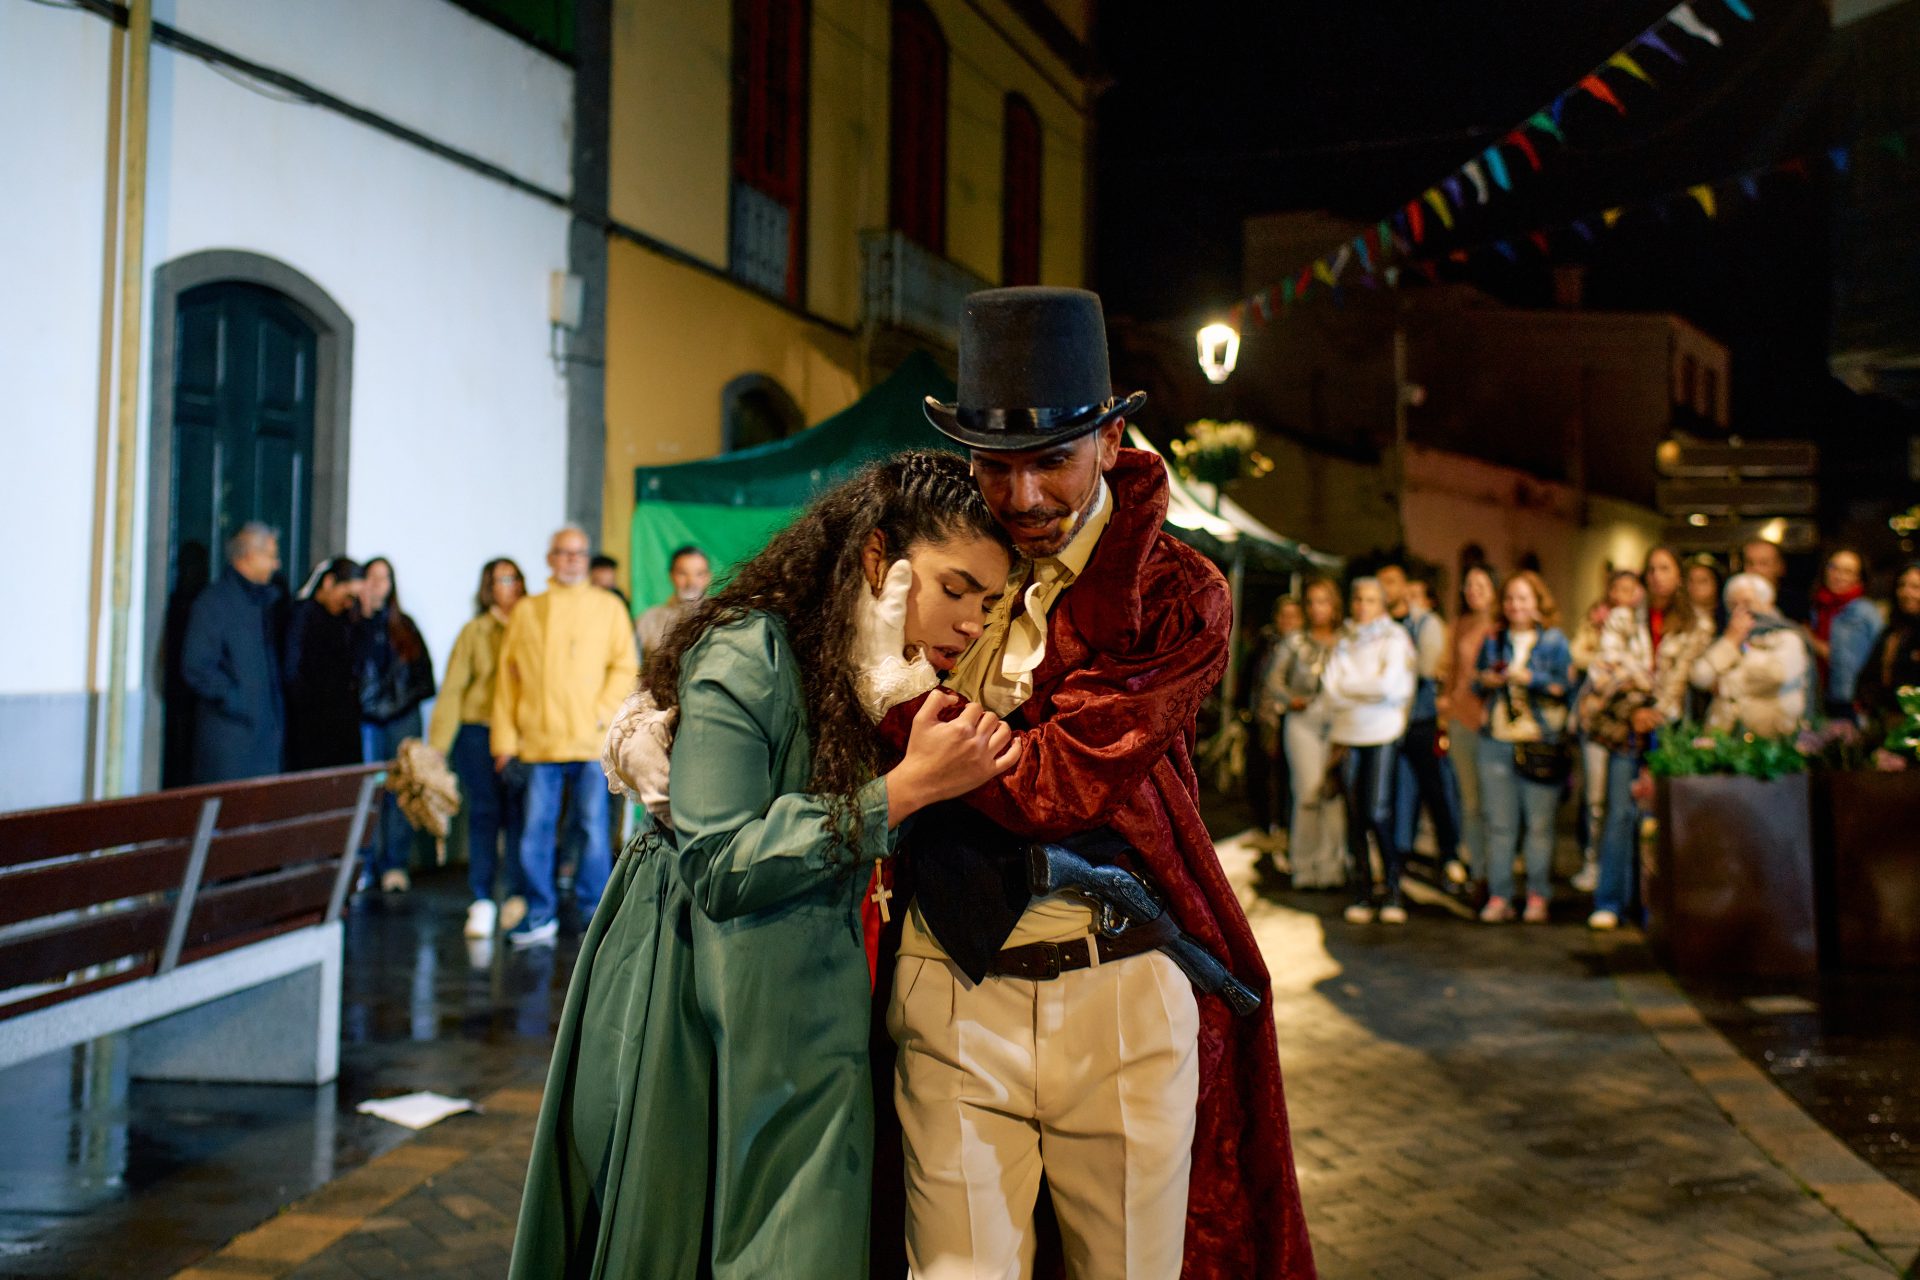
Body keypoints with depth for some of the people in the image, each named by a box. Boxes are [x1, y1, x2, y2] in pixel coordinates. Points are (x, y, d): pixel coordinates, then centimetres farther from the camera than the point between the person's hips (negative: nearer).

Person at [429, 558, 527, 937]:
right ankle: (482, 902, 7)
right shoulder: (474, 632, 7)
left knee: (519, 815, -3)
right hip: (478, 732, 0)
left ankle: (518, 895, 6)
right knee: (483, 814, 2)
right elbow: (452, 689, 5)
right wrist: (438, 744, -1)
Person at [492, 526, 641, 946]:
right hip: (539, 743, 2)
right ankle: (540, 914, 11)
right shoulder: (526, 612, 13)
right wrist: (505, 737, 6)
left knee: (593, 830, -1)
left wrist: (603, 713, -9)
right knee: (535, 830, 1)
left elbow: (626, 667, 6)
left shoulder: (608, 607, 9)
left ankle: (596, 913, 9)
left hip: (591, 742, -1)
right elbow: (507, 675, 12)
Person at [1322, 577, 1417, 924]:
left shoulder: (1394, 638, 3)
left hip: (1383, 734, -4)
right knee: (1355, 817, 2)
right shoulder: (1344, 644, 14)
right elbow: (1331, 693, 3)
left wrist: (1346, 686, 0)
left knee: (1378, 812, -12)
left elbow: (1389, 684, -11)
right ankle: (1361, 893, 8)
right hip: (1348, 735, 4)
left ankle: (1394, 891, -1)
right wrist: (1369, 692, -7)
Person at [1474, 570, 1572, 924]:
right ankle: (1499, 896, 9)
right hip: (1497, 740, 3)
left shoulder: (1554, 640, 2)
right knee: (1499, 824, 4)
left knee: (1539, 823, -1)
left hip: (1541, 741, -3)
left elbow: (1565, 686, -3)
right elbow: (1477, 680, 22)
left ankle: (1538, 897, 7)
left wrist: (1529, 677, -13)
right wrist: (1486, 680, 1)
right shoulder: (1494, 640, 14)